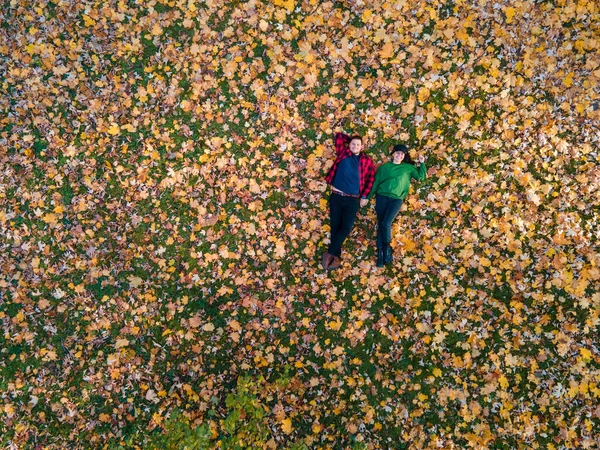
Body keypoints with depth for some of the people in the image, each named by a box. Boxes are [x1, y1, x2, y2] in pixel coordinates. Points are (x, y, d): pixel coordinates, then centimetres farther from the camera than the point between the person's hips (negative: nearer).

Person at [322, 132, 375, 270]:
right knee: (335, 226, 1)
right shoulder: (343, 153, 7)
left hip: (353, 199, -1)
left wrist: (364, 196, 1)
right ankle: (336, 257, 8)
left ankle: (330, 253, 0)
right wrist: (350, 139, 18)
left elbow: (370, 180, 6)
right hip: (336, 196, 1)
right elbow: (338, 136, 14)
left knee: (346, 227, -11)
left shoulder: (367, 160, 6)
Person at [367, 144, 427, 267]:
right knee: (380, 224, -1)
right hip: (381, 197, 1)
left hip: (396, 199, -1)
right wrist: (369, 197, 10)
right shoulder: (384, 167, 12)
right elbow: (375, 182, 12)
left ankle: (386, 247, 1)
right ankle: (380, 252, 5)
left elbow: (421, 177, 9)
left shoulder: (408, 167, 13)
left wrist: (422, 163, 3)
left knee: (386, 223, -19)